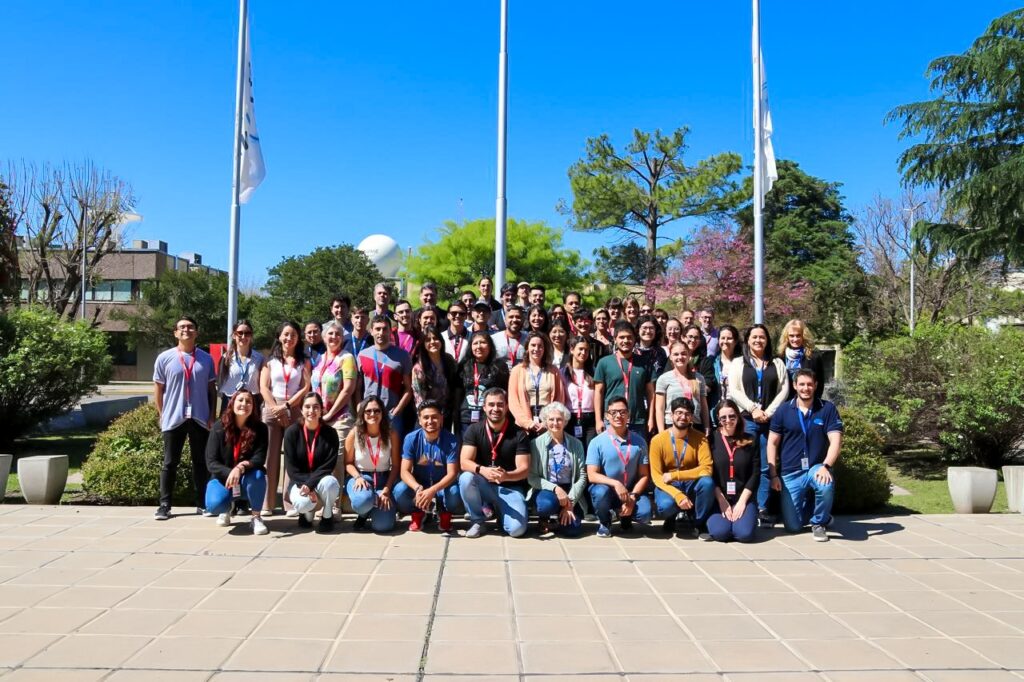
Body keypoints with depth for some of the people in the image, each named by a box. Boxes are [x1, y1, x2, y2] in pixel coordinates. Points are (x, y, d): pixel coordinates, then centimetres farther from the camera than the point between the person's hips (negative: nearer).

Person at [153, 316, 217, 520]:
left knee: (201, 462, 8)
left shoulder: (206, 359, 6)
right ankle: (164, 505, 11)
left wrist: (212, 416, 3)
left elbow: (212, 389, 9)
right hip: (173, 418, -1)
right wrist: (162, 415, 1)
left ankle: (202, 503, 15)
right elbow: (158, 389, 5)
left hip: (200, 418, 2)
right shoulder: (164, 358, 1)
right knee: (170, 463, 5)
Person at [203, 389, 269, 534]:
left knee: (257, 475, -35)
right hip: (223, 478, 0)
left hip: (247, 480, 0)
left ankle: (256, 518, -13)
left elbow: (259, 458, -17)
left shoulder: (260, 428, -10)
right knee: (214, 505, -30)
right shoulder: (219, 427, -10)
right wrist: (230, 474, -31)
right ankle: (226, 510, 11)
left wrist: (241, 468, -37)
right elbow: (211, 462, -13)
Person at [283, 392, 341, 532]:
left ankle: (327, 517, -3)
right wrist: (305, 486, -23)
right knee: (303, 503, -33)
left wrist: (310, 484, -26)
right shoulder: (292, 432, -7)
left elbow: (329, 465, -12)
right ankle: (307, 513, 9)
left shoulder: (330, 433, -7)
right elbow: (290, 467, -9)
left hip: (321, 479, 1)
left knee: (329, 483, -35)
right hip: (299, 481, 0)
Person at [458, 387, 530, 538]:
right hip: (483, 485, 1)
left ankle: (497, 509, 14)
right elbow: (464, 462, -15)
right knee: (466, 478, -33)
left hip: (510, 488, 0)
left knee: (517, 529, -23)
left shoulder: (519, 434, -9)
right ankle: (478, 521, -8)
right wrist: (482, 470, -37)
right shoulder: (474, 430, -6)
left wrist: (506, 475, -36)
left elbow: (524, 469, -14)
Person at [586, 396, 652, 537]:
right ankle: (604, 523, -1)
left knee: (644, 514, -26)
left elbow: (644, 476, 1)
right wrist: (615, 483, -28)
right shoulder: (597, 442, -8)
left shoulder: (639, 442, 0)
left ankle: (625, 517, 14)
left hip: (631, 491, 2)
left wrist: (632, 497, -15)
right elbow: (592, 476, -12)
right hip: (605, 488, -2)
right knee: (601, 492, -36)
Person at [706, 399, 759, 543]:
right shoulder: (712, 439, 1)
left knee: (744, 533, -23)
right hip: (719, 498, -1)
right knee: (720, 532, -25)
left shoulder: (749, 441, 6)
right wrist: (721, 500, -12)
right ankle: (714, 517, 10)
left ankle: (742, 516, 11)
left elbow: (755, 474, 2)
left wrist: (742, 501, -7)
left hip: (744, 498, 1)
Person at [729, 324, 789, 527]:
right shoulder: (738, 363, 12)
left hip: (770, 421, 1)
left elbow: (784, 390, 5)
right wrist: (753, 409, -10)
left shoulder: (777, 364, 16)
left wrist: (769, 412, -7)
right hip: (746, 420, -1)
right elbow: (733, 391, 0)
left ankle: (762, 509, 4)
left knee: (766, 467, -1)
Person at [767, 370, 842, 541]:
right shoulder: (783, 410, -2)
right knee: (793, 526, -2)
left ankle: (819, 522, -5)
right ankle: (810, 510, 35)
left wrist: (826, 466, -27)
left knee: (826, 486, -37)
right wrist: (773, 475, -4)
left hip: (816, 467, -1)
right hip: (790, 472, 1)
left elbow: (835, 441, -11)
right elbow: (772, 443, 2)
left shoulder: (828, 409, -4)